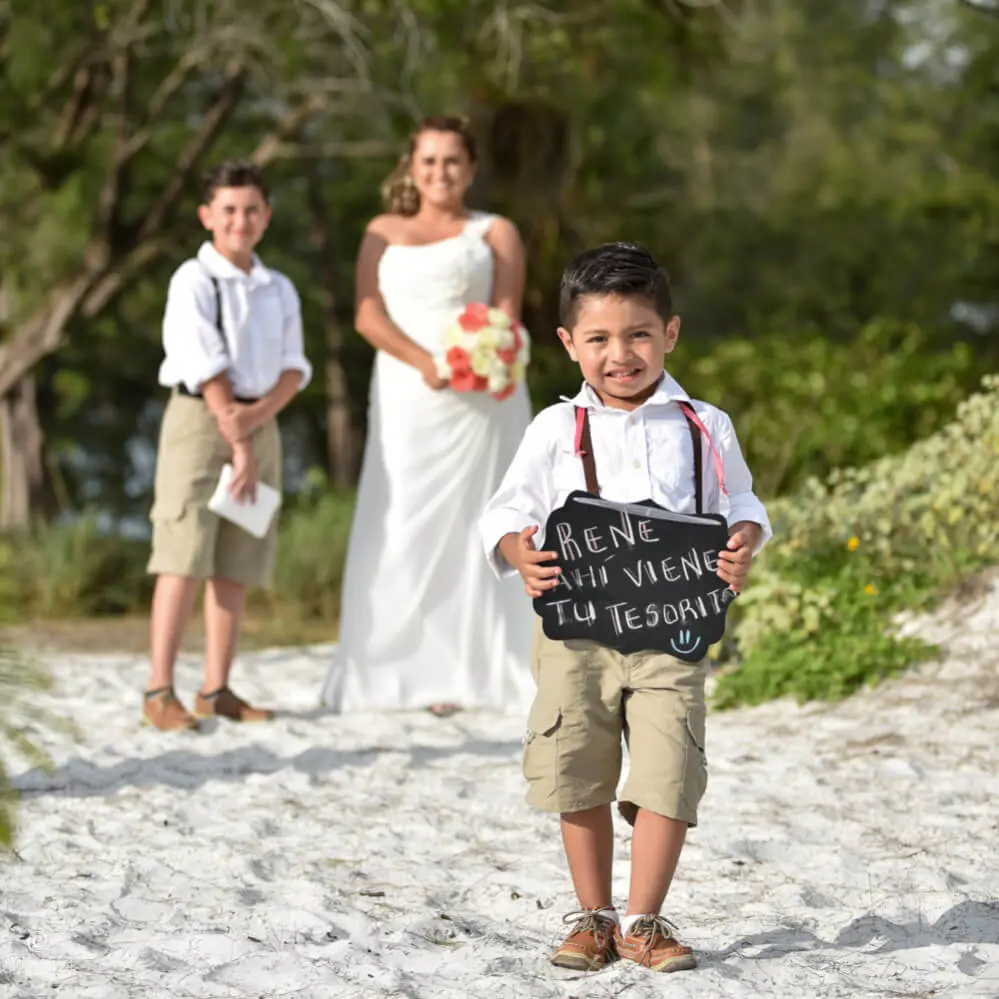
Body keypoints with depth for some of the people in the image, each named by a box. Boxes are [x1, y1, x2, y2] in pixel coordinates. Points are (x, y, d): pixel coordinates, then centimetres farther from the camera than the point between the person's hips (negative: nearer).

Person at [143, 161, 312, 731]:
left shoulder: (280, 290, 13)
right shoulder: (194, 281, -5)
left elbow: (295, 367, 6)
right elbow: (206, 367, -11)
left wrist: (258, 414, -13)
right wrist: (237, 443, -15)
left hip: (262, 422, 6)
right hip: (200, 420, -6)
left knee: (237, 565, 5)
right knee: (185, 560, -10)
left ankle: (218, 690, 10)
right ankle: (160, 693, -10)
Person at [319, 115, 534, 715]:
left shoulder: (495, 233, 12)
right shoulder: (384, 233, 16)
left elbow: (506, 315, 0)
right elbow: (369, 315, 3)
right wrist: (425, 362, -15)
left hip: (481, 397, -2)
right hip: (406, 397, 2)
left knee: (471, 527, -5)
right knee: (404, 529, -6)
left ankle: (471, 674, -6)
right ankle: (405, 673, -7)